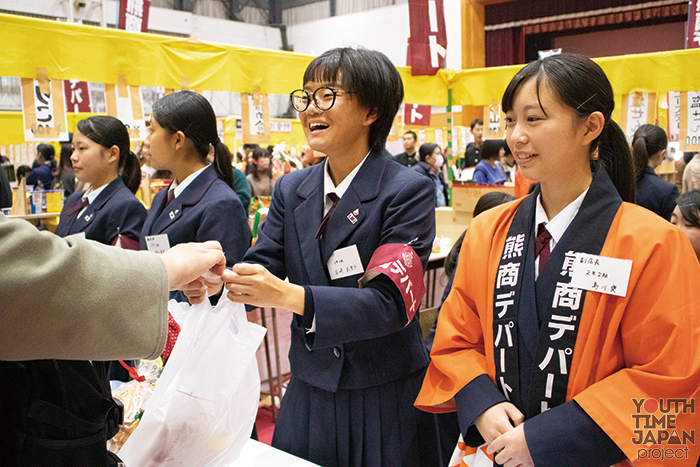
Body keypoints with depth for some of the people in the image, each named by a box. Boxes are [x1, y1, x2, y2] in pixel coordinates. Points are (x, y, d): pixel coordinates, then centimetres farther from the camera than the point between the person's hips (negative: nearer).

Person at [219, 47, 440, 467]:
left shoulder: (409, 191, -14)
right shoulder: (291, 189, 5)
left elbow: (390, 302, -22)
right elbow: (261, 263, 0)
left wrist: (289, 296, -34)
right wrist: (217, 280, -23)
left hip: (386, 399, -4)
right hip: (309, 389, 5)